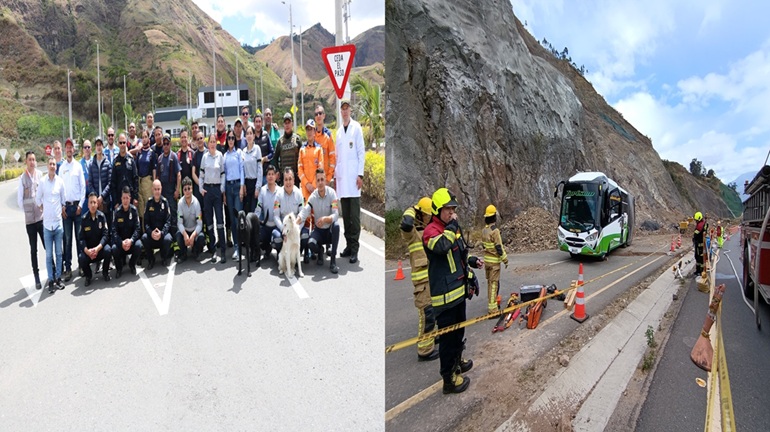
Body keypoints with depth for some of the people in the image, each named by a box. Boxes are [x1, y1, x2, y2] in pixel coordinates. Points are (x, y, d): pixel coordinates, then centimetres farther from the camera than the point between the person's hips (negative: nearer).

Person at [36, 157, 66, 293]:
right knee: (49, 254, 2)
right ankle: (51, 280, 9)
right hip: (47, 223, -1)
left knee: (59, 253, 8)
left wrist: (62, 210, 9)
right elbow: (37, 200, 6)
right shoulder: (42, 182, -3)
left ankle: (58, 278, 18)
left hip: (59, 223, 1)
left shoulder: (60, 181, 0)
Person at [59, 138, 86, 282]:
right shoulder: (61, 167, 7)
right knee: (67, 238, 1)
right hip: (66, 206, 1)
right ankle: (68, 267, 4)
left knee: (79, 236, 3)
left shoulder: (78, 166, 3)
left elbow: (83, 186, 1)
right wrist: (62, 206, -2)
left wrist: (80, 205, -5)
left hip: (77, 205, -1)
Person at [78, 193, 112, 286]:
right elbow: (81, 238, -8)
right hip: (88, 249, 0)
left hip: (100, 247, 0)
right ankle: (88, 275, 7)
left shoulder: (102, 216, -6)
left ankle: (105, 272, -1)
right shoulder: (84, 219, -6)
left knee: (108, 250, -31)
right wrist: (86, 250, -25)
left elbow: (105, 235, -12)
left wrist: (98, 248, -27)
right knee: (81, 258, -28)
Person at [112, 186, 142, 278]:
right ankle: (119, 267, 2)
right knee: (114, 248, -30)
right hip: (120, 240, 0)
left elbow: (137, 228, -12)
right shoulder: (117, 212, -8)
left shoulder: (134, 210, -8)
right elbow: (114, 231, -11)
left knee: (138, 245, -30)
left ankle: (132, 264, 3)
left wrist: (131, 240, -28)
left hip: (132, 239, 0)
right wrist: (121, 243, -27)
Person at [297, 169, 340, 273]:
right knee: (310, 243, -29)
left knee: (336, 226, -35)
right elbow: (304, 212, -18)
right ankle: (320, 252, 10)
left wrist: (325, 219, -43)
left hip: (330, 230, -1)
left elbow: (336, 215, -23)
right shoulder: (313, 196, -8)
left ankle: (333, 260, -25)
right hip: (319, 230, 1)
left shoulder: (331, 193, -15)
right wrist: (295, 223, -38)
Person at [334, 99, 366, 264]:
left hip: (353, 175, -5)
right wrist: (335, 175, 13)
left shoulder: (357, 128, 1)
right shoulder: (339, 131, 18)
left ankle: (354, 248, -3)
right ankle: (348, 244, 15)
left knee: (354, 214, -6)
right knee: (345, 214, 8)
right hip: (341, 176, 5)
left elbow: (361, 151, -3)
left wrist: (360, 174, -9)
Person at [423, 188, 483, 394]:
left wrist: (472, 261, 9)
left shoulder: (453, 229, 14)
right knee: (448, 335, -4)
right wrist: (451, 226, -25)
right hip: (444, 294, -10)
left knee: (459, 330, 24)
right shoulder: (431, 230, -16)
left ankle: (456, 361, 44)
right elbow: (441, 247, -38)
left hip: (458, 289, 10)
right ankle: (449, 378, 6)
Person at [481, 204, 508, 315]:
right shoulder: (495, 230, -19)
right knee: (494, 283, -5)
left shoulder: (484, 230, 6)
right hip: (494, 261, -8)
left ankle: (491, 301, 31)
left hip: (486, 260, 8)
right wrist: (505, 259, -10)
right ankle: (492, 307, -5)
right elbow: (499, 248, -18)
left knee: (489, 282, 19)